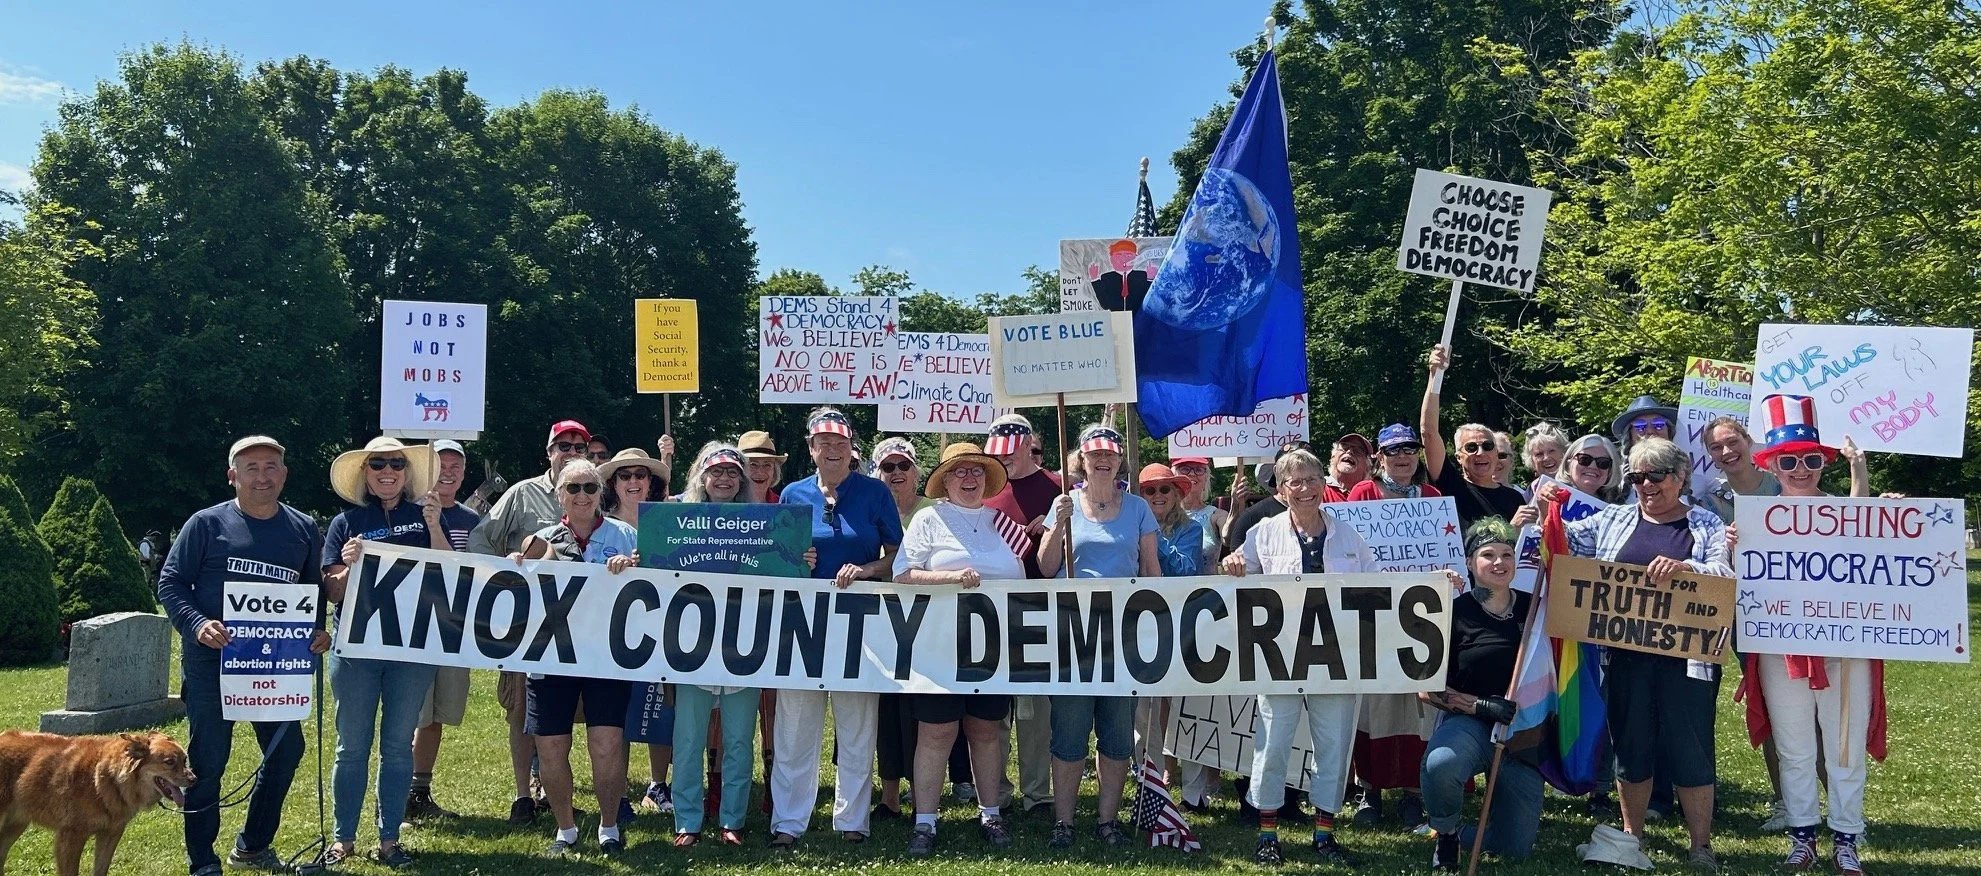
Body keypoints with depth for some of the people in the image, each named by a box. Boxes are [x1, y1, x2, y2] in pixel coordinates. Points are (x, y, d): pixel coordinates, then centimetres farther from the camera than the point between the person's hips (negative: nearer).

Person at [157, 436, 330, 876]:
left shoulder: (304, 529, 8)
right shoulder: (207, 524, -4)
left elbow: (315, 591, 14)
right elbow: (170, 583, -4)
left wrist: (318, 630, -5)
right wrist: (197, 624, -21)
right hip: (211, 662, -4)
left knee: (286, 751, 9)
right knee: (208, 761, 2)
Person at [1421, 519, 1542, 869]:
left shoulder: (1533, 607, 4)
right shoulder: (1456, 611, -7)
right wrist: (1483, 706, -19)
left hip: (1523, 734, 3)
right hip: (1469, 722, -3)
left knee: (1516, 849, 4)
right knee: (1440, 764, -38)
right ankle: (1446, 837, -6)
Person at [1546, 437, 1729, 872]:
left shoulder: (1707, 525, 5)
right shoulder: (1613, 519, 13)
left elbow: (1729, 573, -9)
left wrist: (1684, 567, -26)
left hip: (1686, 654, -2)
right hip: (1626, 653, 2)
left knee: (1691, 748, 1)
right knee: (1630, 745, 9)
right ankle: (1632, 837, 24)